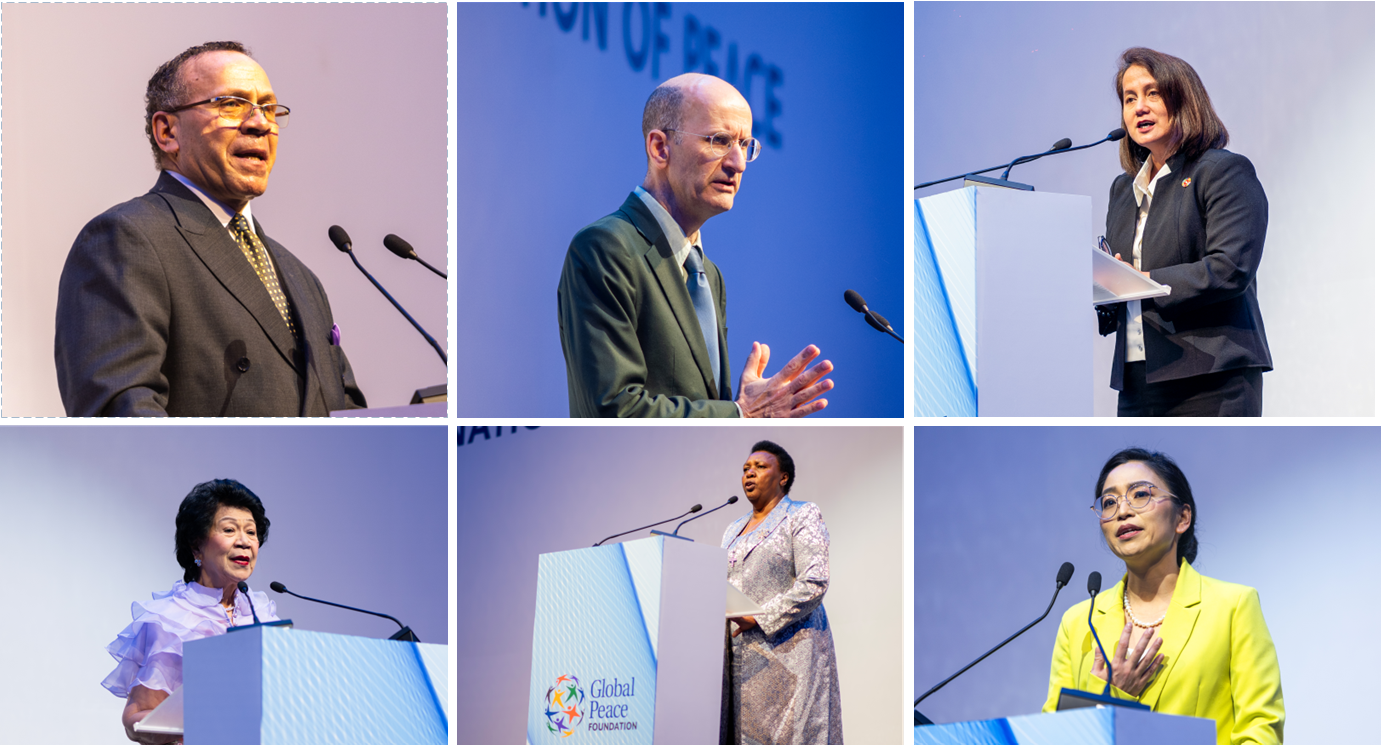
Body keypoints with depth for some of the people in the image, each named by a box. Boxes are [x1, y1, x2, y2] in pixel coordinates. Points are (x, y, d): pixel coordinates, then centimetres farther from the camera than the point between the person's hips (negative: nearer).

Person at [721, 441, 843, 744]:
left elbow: (815, 583, -11)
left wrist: (760, 618, -17)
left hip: (787, 649, -6)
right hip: (741, 657, 6)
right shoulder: (735, 530, 22)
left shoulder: (802, 517, 1)